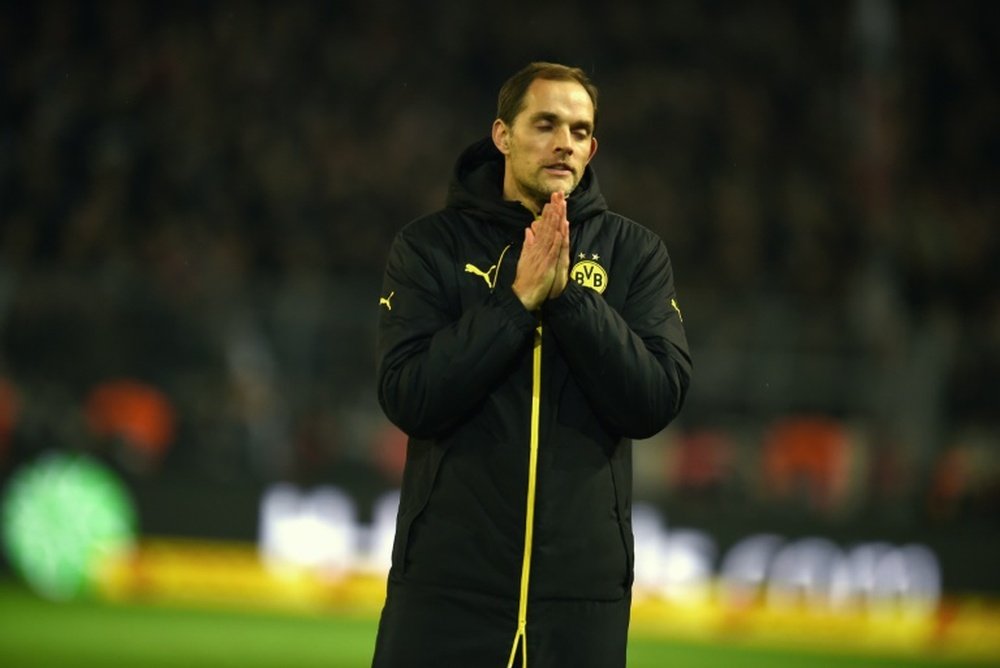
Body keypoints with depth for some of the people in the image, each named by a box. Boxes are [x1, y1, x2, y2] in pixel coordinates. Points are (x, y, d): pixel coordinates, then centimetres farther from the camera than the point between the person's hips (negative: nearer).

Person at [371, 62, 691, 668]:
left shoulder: (635, 252, 6)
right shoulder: (430, 246, 3)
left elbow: (656, 402, -5)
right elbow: (410, 400, -8)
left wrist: (568, 293, -13)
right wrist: (519, 298, -14)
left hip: (583, 592, 1)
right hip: (448, 583, -1)